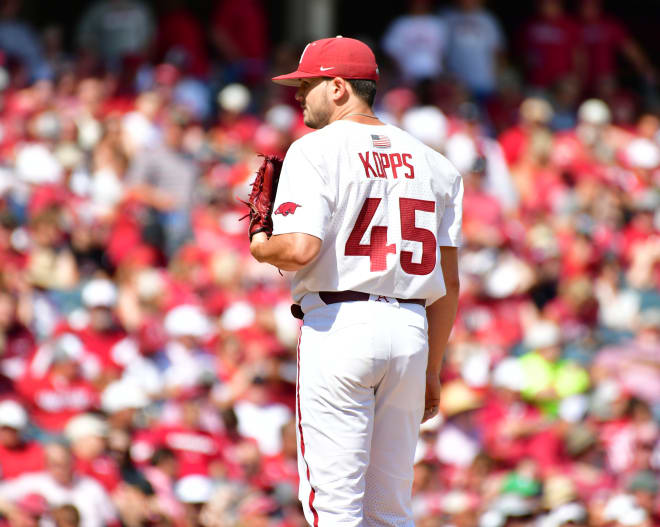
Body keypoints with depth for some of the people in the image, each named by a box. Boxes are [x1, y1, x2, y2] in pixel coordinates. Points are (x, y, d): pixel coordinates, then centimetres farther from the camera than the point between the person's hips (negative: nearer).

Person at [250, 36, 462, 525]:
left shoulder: (315, 151, -4)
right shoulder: (432, 163, 15)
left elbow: (301, 248, -18)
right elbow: (449, 282, 14)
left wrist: (260, 247, 4)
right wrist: (431, 369, 20)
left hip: (338, 325, -6)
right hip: (410, 331, 6)